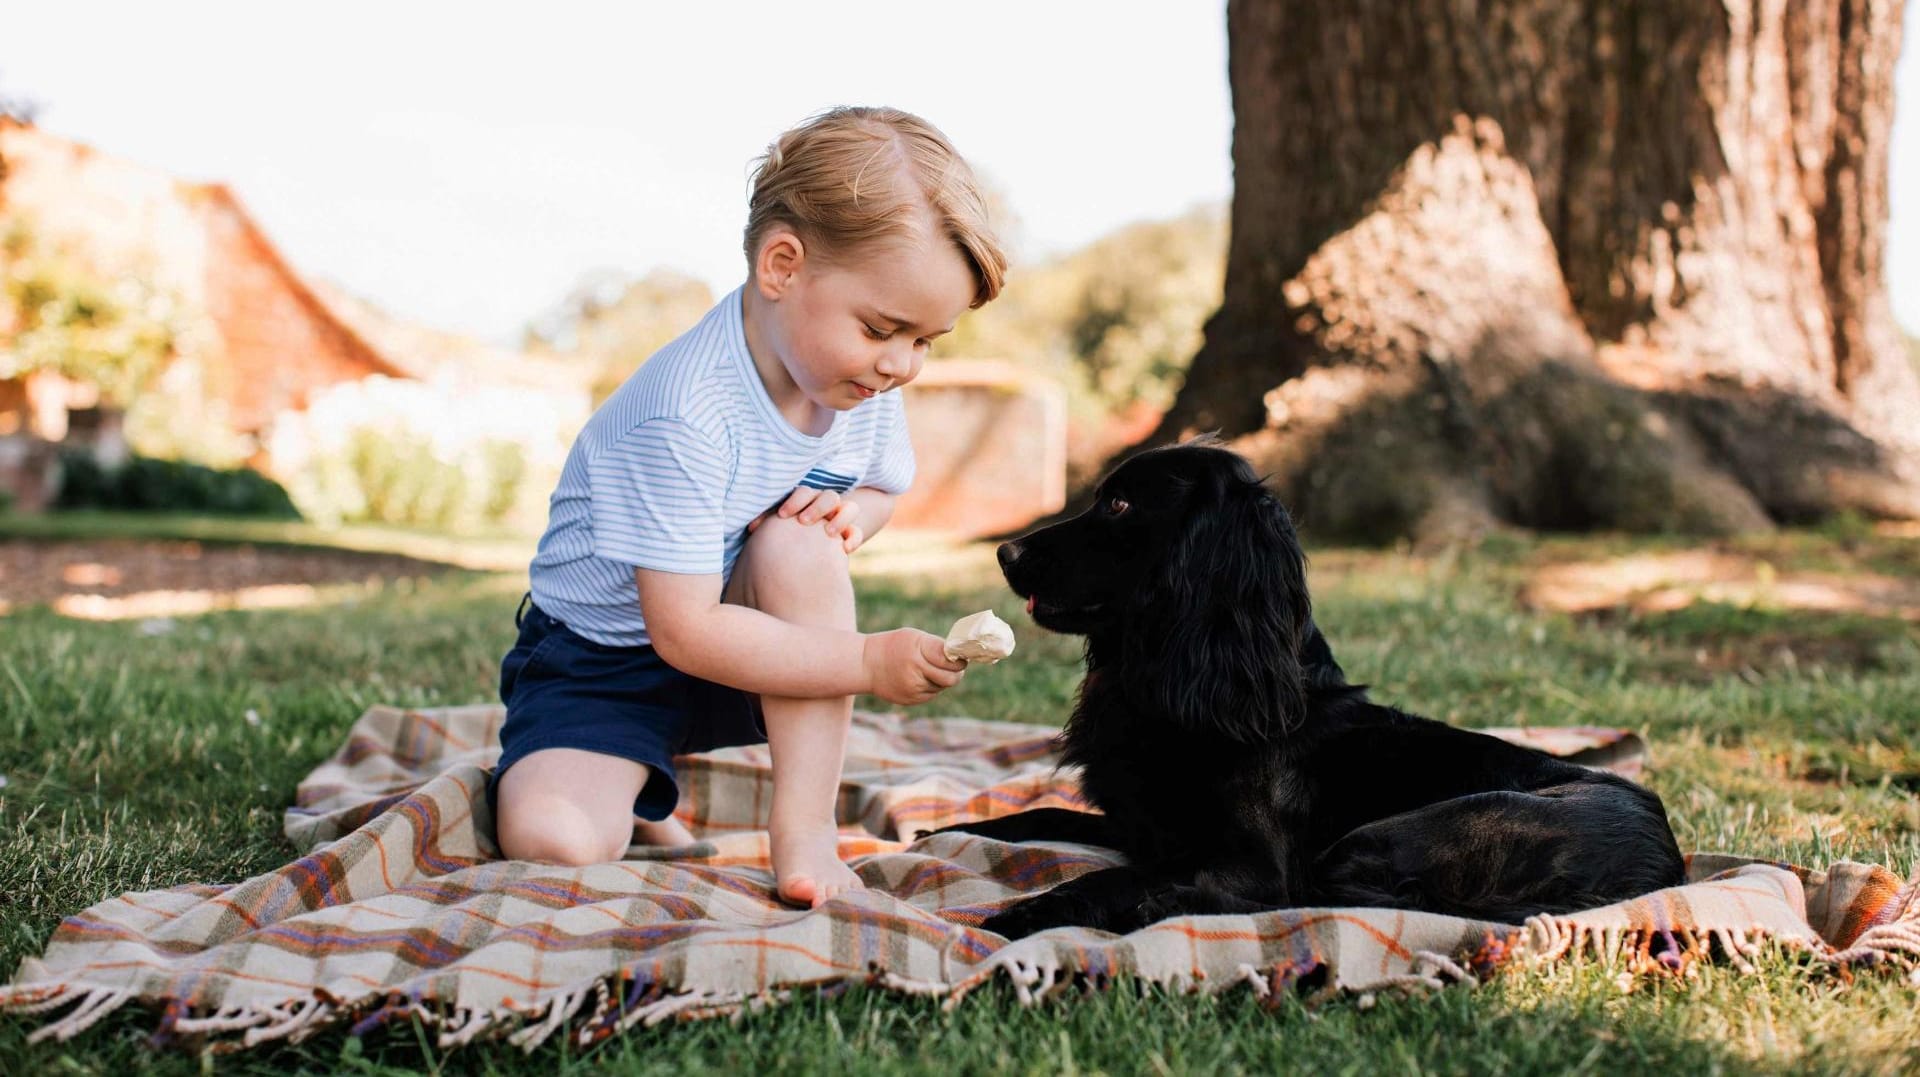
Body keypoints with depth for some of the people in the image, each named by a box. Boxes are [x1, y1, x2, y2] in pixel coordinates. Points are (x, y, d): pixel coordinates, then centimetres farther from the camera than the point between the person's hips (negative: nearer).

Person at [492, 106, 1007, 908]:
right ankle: (634, 800, 10)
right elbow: (685, 631, -30)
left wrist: (852, 514, -13)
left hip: (746, 643, 5)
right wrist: (869, 662, -31)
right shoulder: (684, 418, -31)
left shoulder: (865, 383, -9)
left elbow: (884, 486, 13)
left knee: (800, 539, -29)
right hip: (604, 660, -4)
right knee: (551, 841, -28)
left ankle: (804, 827, -21)